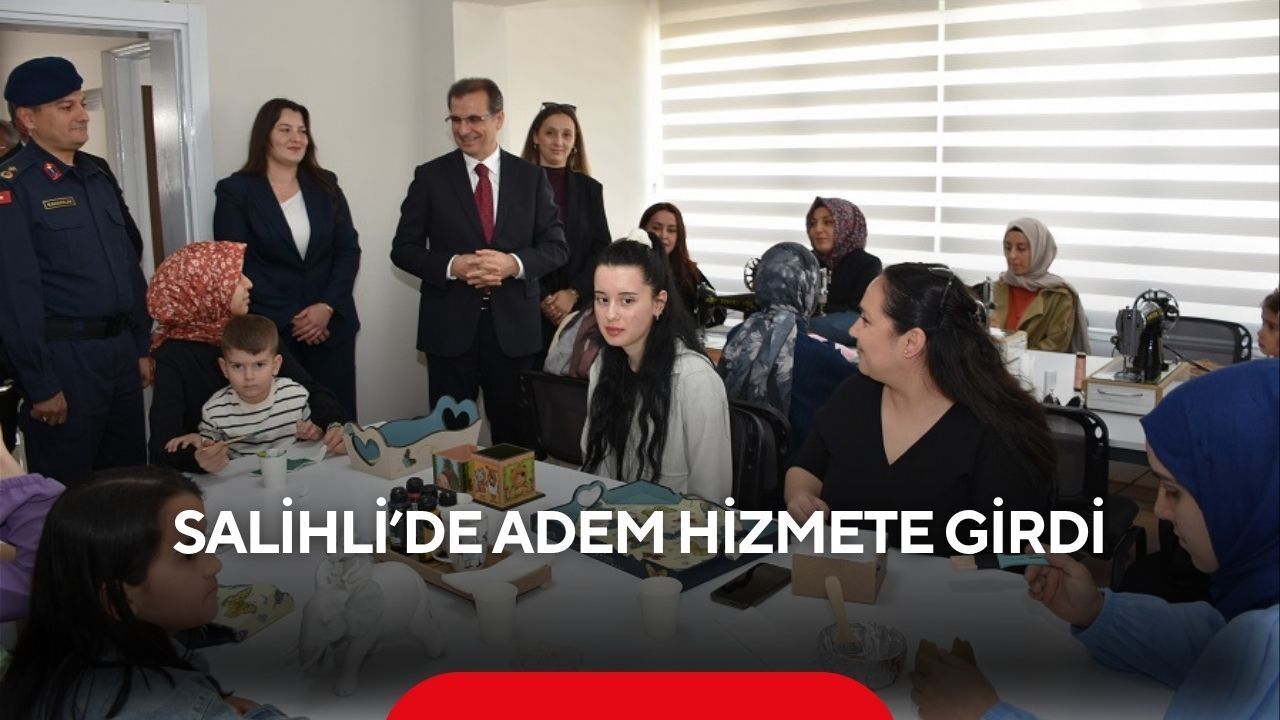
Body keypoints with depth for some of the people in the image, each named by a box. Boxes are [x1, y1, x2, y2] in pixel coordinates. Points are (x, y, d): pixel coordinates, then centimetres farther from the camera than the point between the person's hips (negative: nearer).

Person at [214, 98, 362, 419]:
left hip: (331, 324, 3)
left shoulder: (325, 185, 9)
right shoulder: (235, 191, 0)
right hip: (269, 331, -3)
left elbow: (348, 250, 4)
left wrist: (327, 307, -11)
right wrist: (289, 319, -13)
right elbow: (236, 267, -6)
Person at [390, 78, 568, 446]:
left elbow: (556, 246, 3)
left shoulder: (531, 176, 5)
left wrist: (514, 263, -17)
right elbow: (403, 248, 2)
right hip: (450, 327, -1)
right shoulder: (430, 176, 2)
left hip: (514, 327, 1)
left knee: (515, 438, 10)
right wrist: (452, 266, -16)